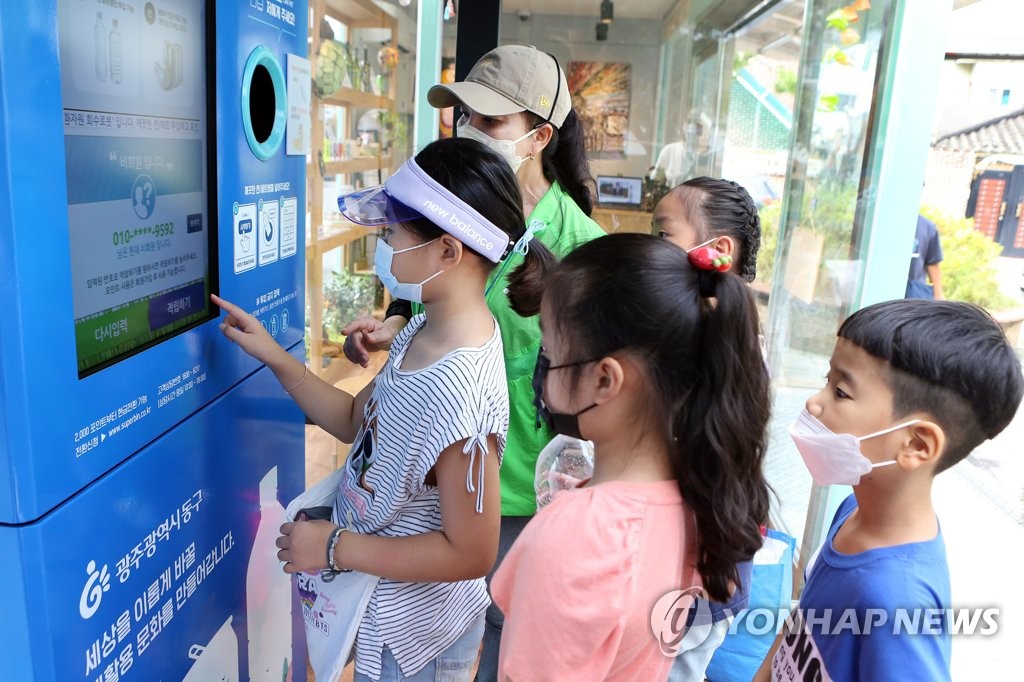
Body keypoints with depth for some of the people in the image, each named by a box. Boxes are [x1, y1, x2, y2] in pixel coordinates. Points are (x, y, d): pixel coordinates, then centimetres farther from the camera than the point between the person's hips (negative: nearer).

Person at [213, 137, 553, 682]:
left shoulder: (460, 389, -35)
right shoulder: (423, 332, -7)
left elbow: (469, 554, -28)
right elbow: (357, 421, 6)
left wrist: (335, 548, -21)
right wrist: (273, 356, -1)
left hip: (410, 632, -7)